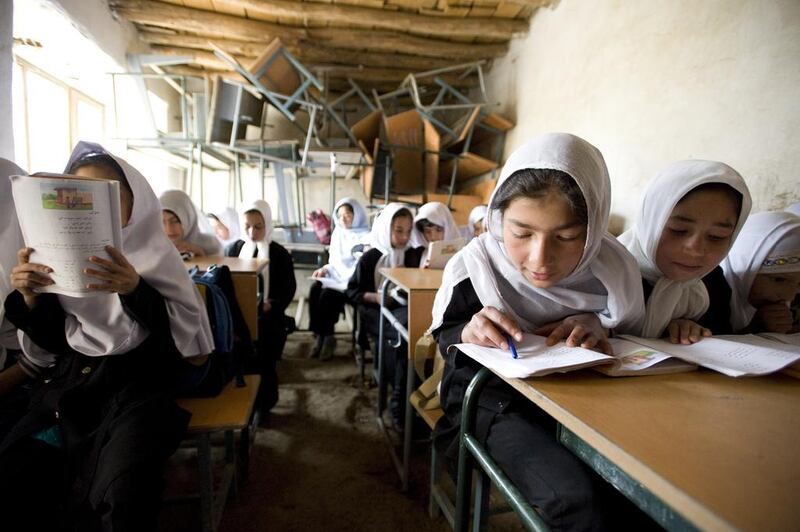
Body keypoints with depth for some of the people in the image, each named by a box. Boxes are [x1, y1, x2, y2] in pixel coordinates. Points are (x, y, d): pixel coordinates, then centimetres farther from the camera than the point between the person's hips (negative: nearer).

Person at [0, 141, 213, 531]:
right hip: (68, 383, 5)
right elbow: (51, 344, 11)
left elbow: (185, 336, -12)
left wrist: (135, 289, -26)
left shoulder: (156, 256, -3)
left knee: (121, 493, -28)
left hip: (137, 383, -4)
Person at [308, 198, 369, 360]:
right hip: (334, 276, 6)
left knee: (328, 294, -29)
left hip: (353, 281, -6)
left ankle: (326, 336, -9)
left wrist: (345, 279, -21)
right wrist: (325, 269, 1)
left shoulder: (366, 236, -5)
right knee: (314, 290, -23)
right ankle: (320, 335, -15)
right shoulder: (338, 233, 16)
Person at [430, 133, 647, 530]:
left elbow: (632, 340, 9)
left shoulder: (613, 269, -10)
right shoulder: (476, 266, -17)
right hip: (495, 398, -3)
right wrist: (466, 334, -26)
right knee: (575, 499, -28)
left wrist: (599, 327, -15)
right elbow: (445, 336, -2)